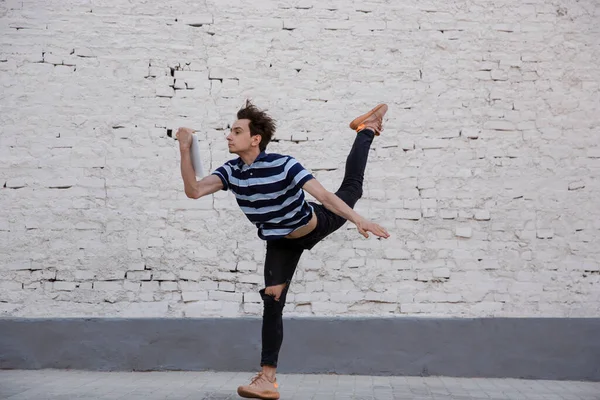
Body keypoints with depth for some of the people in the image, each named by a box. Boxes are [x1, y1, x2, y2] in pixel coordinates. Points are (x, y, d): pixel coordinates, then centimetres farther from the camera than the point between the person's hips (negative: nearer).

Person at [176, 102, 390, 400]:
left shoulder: (284, 165, -32)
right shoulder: (231, 171, -18)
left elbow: (324, 195, -34)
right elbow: (194, 191, -28)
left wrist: (359, 221, -42)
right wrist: (185, 151, -36)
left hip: (315, 224, -2)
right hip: (281, 242, 2)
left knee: (352, 187, 18)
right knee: (273, 301, -7)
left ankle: (365, 130, 44)